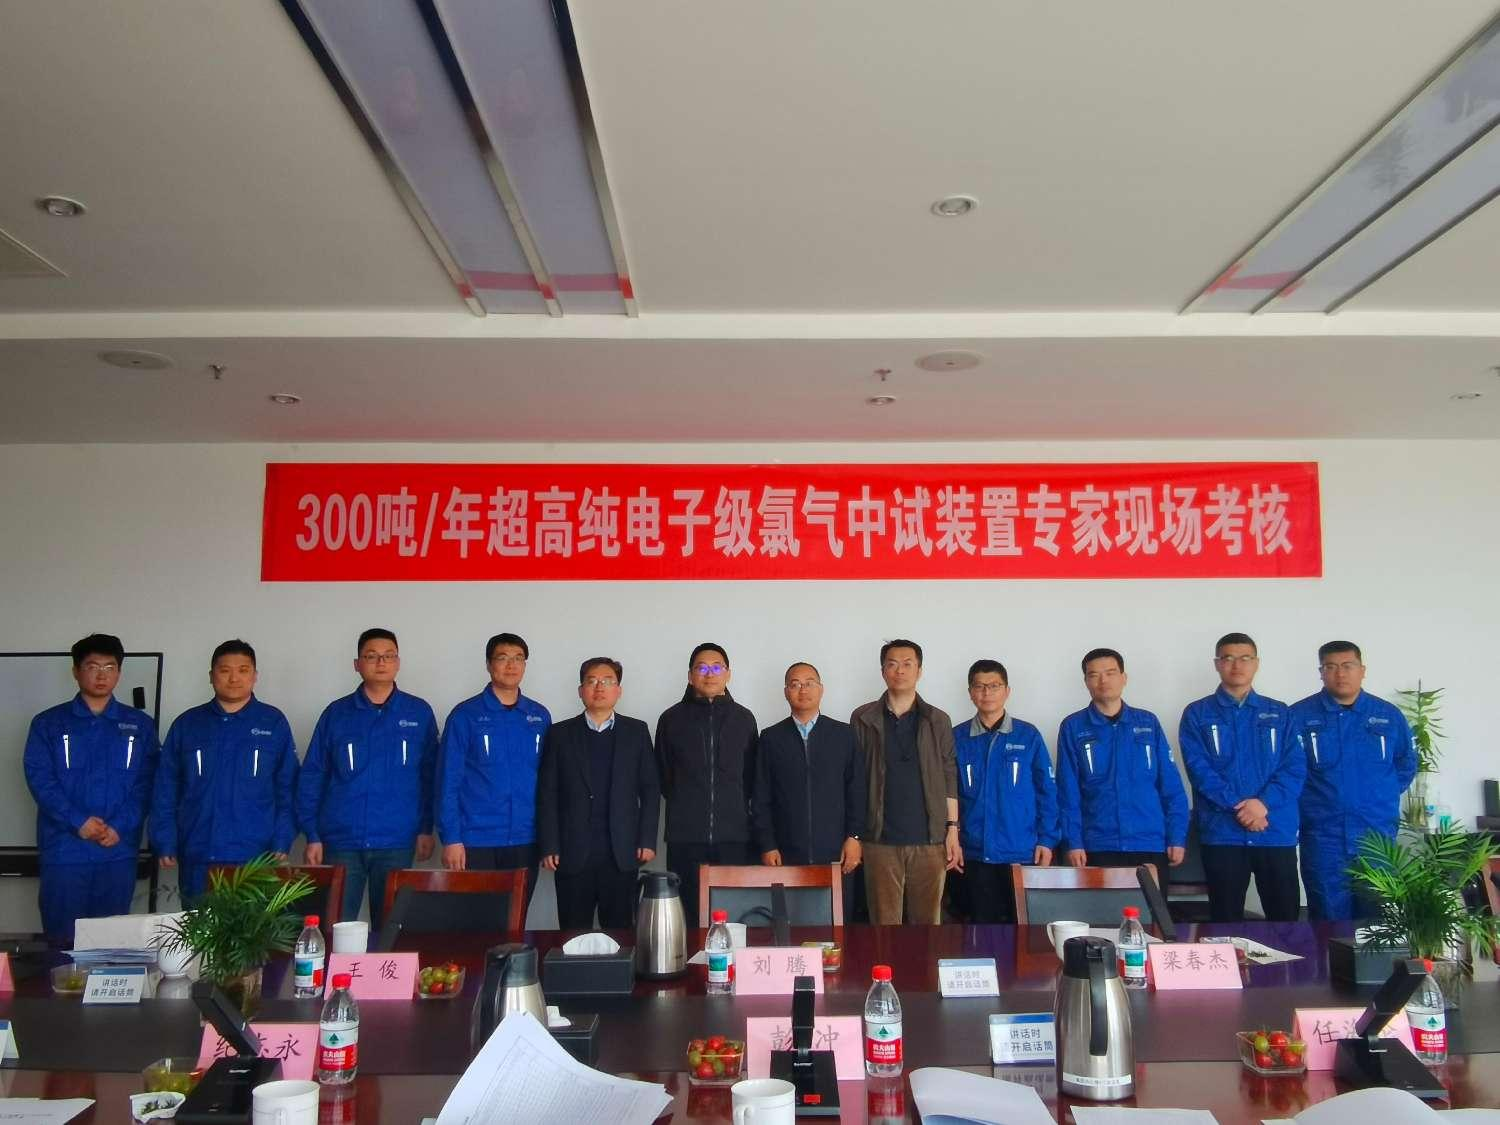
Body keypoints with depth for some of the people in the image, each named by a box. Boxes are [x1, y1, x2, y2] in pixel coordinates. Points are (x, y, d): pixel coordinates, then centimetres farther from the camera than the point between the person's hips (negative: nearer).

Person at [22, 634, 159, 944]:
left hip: (119, 851, 1)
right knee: (61, 938, 3)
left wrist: (120, 827, -10)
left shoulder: (140, 725, 9)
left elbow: (146, 782, 3)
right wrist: (78, 822, -13)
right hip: (64, 849, -1)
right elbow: (39, 777, -3)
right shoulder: (49, 723, 6)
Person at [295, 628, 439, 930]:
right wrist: (312, 835, -1)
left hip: (396, 842, 0)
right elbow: (312, 776, 4)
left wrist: (426, 828, 1)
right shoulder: (336, 713, 4)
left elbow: (430, 775, 5)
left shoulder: (419, 713, 3)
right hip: (341, 841, 0)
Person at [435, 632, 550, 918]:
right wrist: (451, 838, -11)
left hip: (525, 841, 3)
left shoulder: (539, 716, 7)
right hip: (476, 841, -3)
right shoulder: (465, 715, -3)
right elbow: (448, 780, -5)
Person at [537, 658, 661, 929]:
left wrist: (647, 840, 0)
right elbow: (547, 794, 3)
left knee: (620, 932, 3)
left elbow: (650, 789, 7)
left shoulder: (636, 732, 8)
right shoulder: (559, 734, 6)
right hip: (573, 853, 0)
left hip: (622, 853, 1)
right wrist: (549, 847, -3)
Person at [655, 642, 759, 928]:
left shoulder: (743, 719, 8)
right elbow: (663, 777, 12)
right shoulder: (671, 719, 5)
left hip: (735, 838, 1)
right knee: (688, 918, 0)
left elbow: (751, 776, 15)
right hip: (685, 839, 0)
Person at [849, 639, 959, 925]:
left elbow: (949, 779, 7)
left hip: (929, 840, 1)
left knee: (927, 922, 5)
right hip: (880, 840, -1)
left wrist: (953, 830, 1)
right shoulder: (863, 719, 5)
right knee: (885, 924, 1)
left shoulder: (938, 721, 8)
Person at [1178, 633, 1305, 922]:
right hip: (1221, 833, -1)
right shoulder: (1197, 714, 5)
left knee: (1285, 919, 4)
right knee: (1226, 922, 5)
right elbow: (1199, 769, -5)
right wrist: (1237, 807, -16)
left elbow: (1295, 767, 0)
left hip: (1277, 831, 2)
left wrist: (1264, 803, -15)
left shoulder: (1279, 713, 11)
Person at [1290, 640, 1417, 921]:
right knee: (1329, 923, 6)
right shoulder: (1298, 716, -4)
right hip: (1322, 839, -2)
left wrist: (1381, 799, 9)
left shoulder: (1390, 716, 4)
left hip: (1377, 837, 2)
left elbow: (1407, 765, 16)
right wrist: (1309, 804, 0)